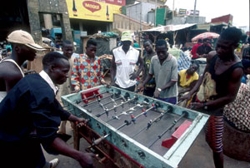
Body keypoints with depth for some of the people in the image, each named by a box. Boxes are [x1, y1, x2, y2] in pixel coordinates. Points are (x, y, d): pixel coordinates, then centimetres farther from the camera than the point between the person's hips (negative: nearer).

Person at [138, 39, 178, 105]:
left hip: (170, 96, -4)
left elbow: (174, 81, -17)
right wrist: (143, 84, -7)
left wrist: (160, 89, -28)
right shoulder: (153, 59, -5)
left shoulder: (173, 60, -19)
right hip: (157, 94, 4)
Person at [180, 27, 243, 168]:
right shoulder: (212, 56, -7)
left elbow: (230, 97, -17)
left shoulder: (236, 69, -22)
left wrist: (204, 105, -22)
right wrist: (191, 93, -6)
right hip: (197, 101, 5)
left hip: (214, 111, -5)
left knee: (216, 146, 13)